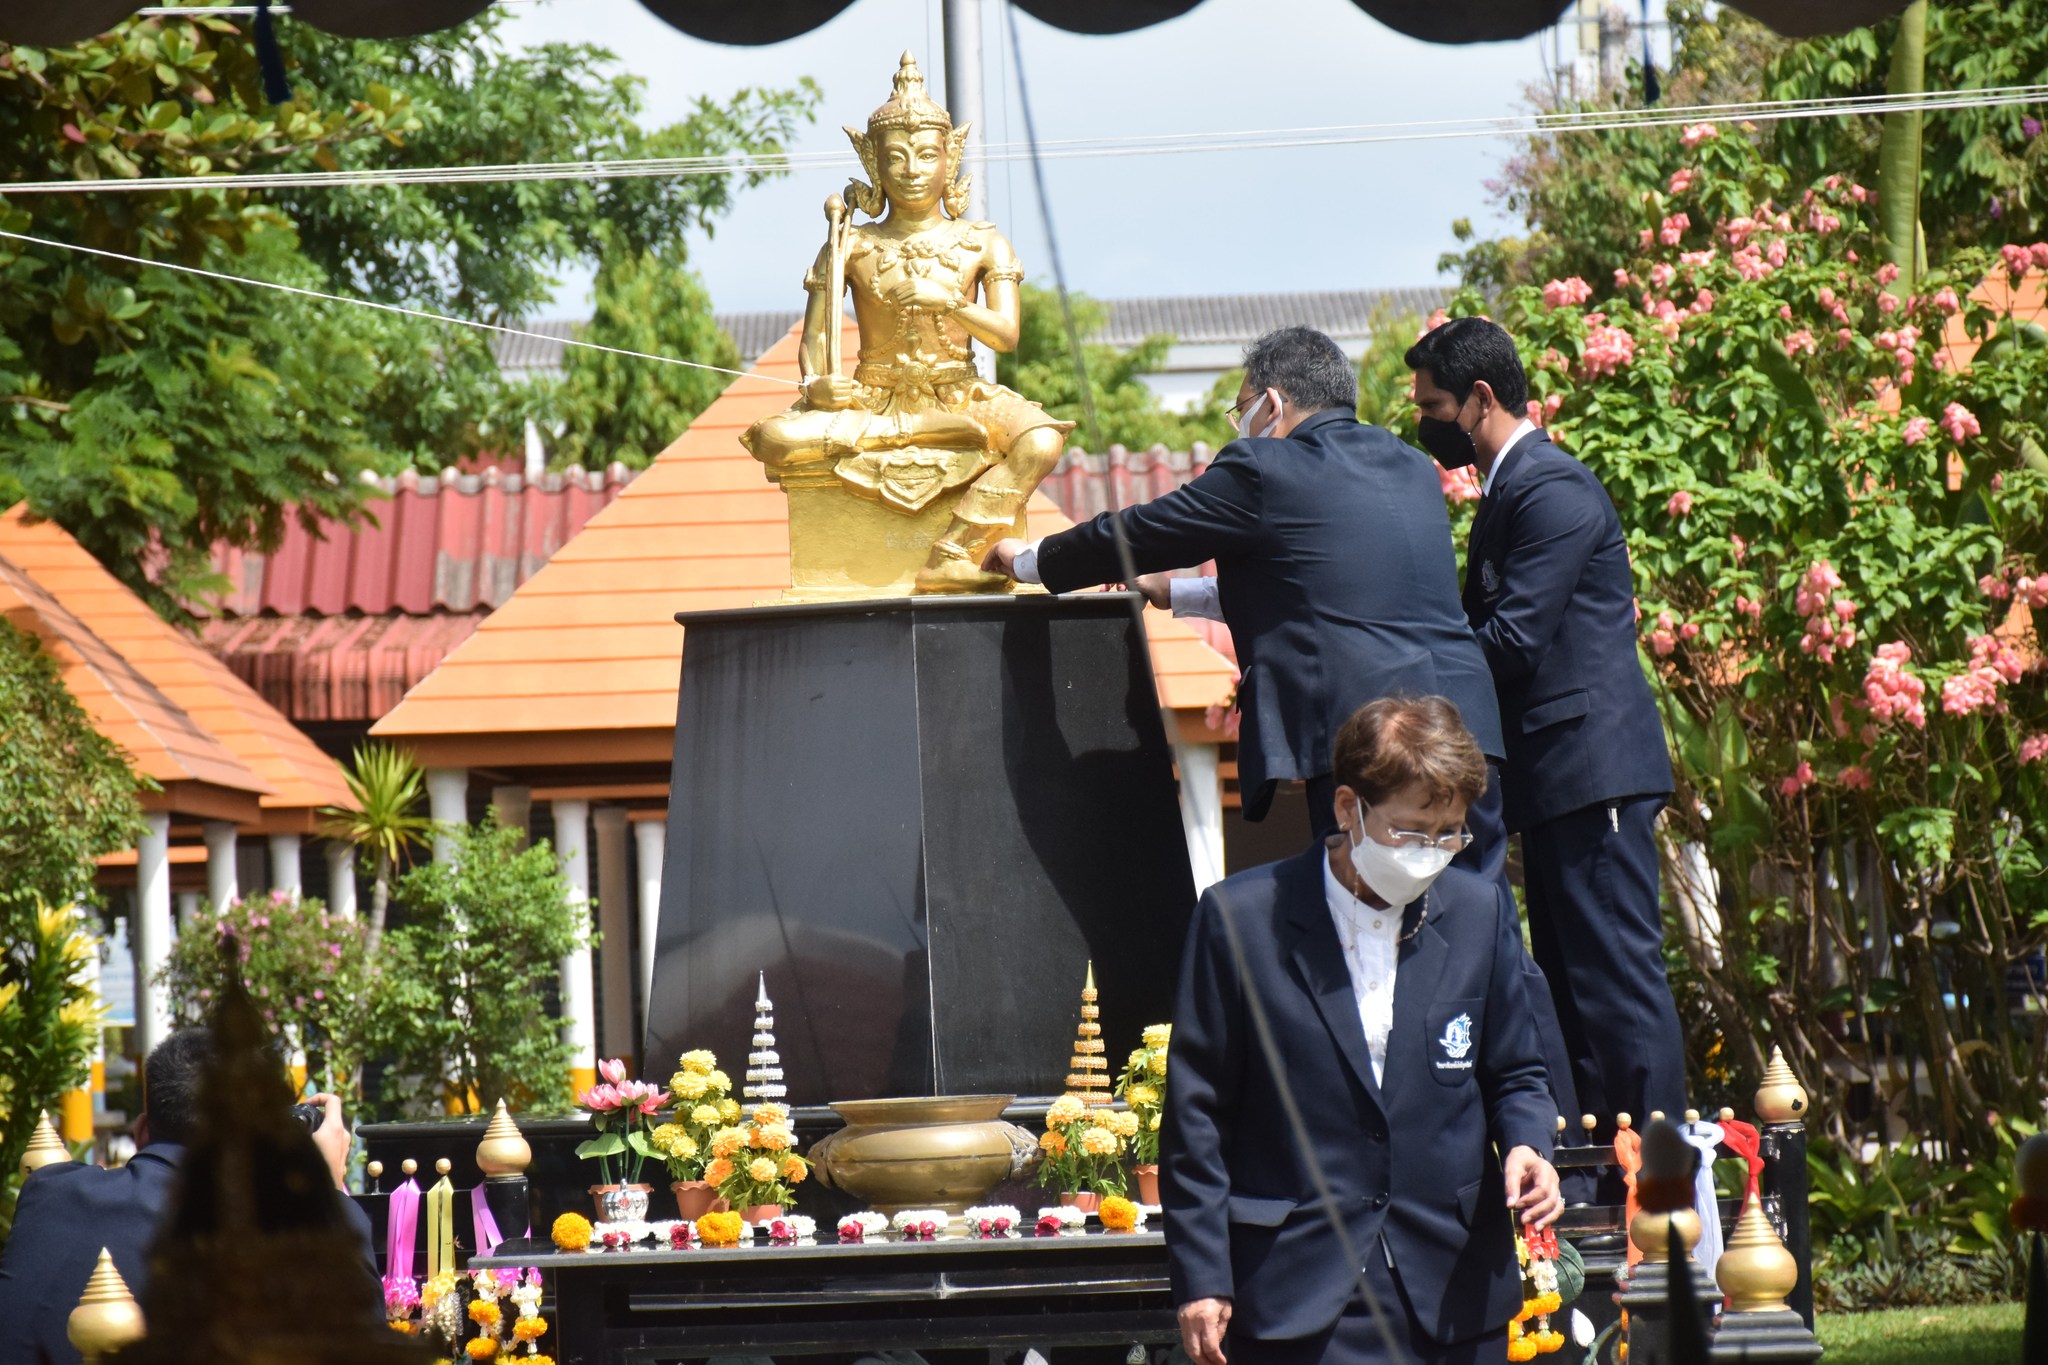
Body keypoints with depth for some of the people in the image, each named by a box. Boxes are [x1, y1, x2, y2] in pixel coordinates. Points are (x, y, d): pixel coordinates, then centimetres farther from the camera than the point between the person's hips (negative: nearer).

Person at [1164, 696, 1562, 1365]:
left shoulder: (1481, 912, 7)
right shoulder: (1241, 919, -5)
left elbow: (1514, 1074, 16)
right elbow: (1196, 1113, -2)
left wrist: (1526, 1142, -7)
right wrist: (1200, 1278, -5)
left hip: (1455, 1294, 3)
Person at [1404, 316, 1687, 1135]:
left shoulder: (1551, 491, -13)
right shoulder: (1511, 490, 19)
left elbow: (1513, 639, -19)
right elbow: (1484, 632, 20)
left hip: (1592, 769, -11)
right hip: (1557, 776, 11)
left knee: (1618, 973, -11)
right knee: (1568, 978, 12)